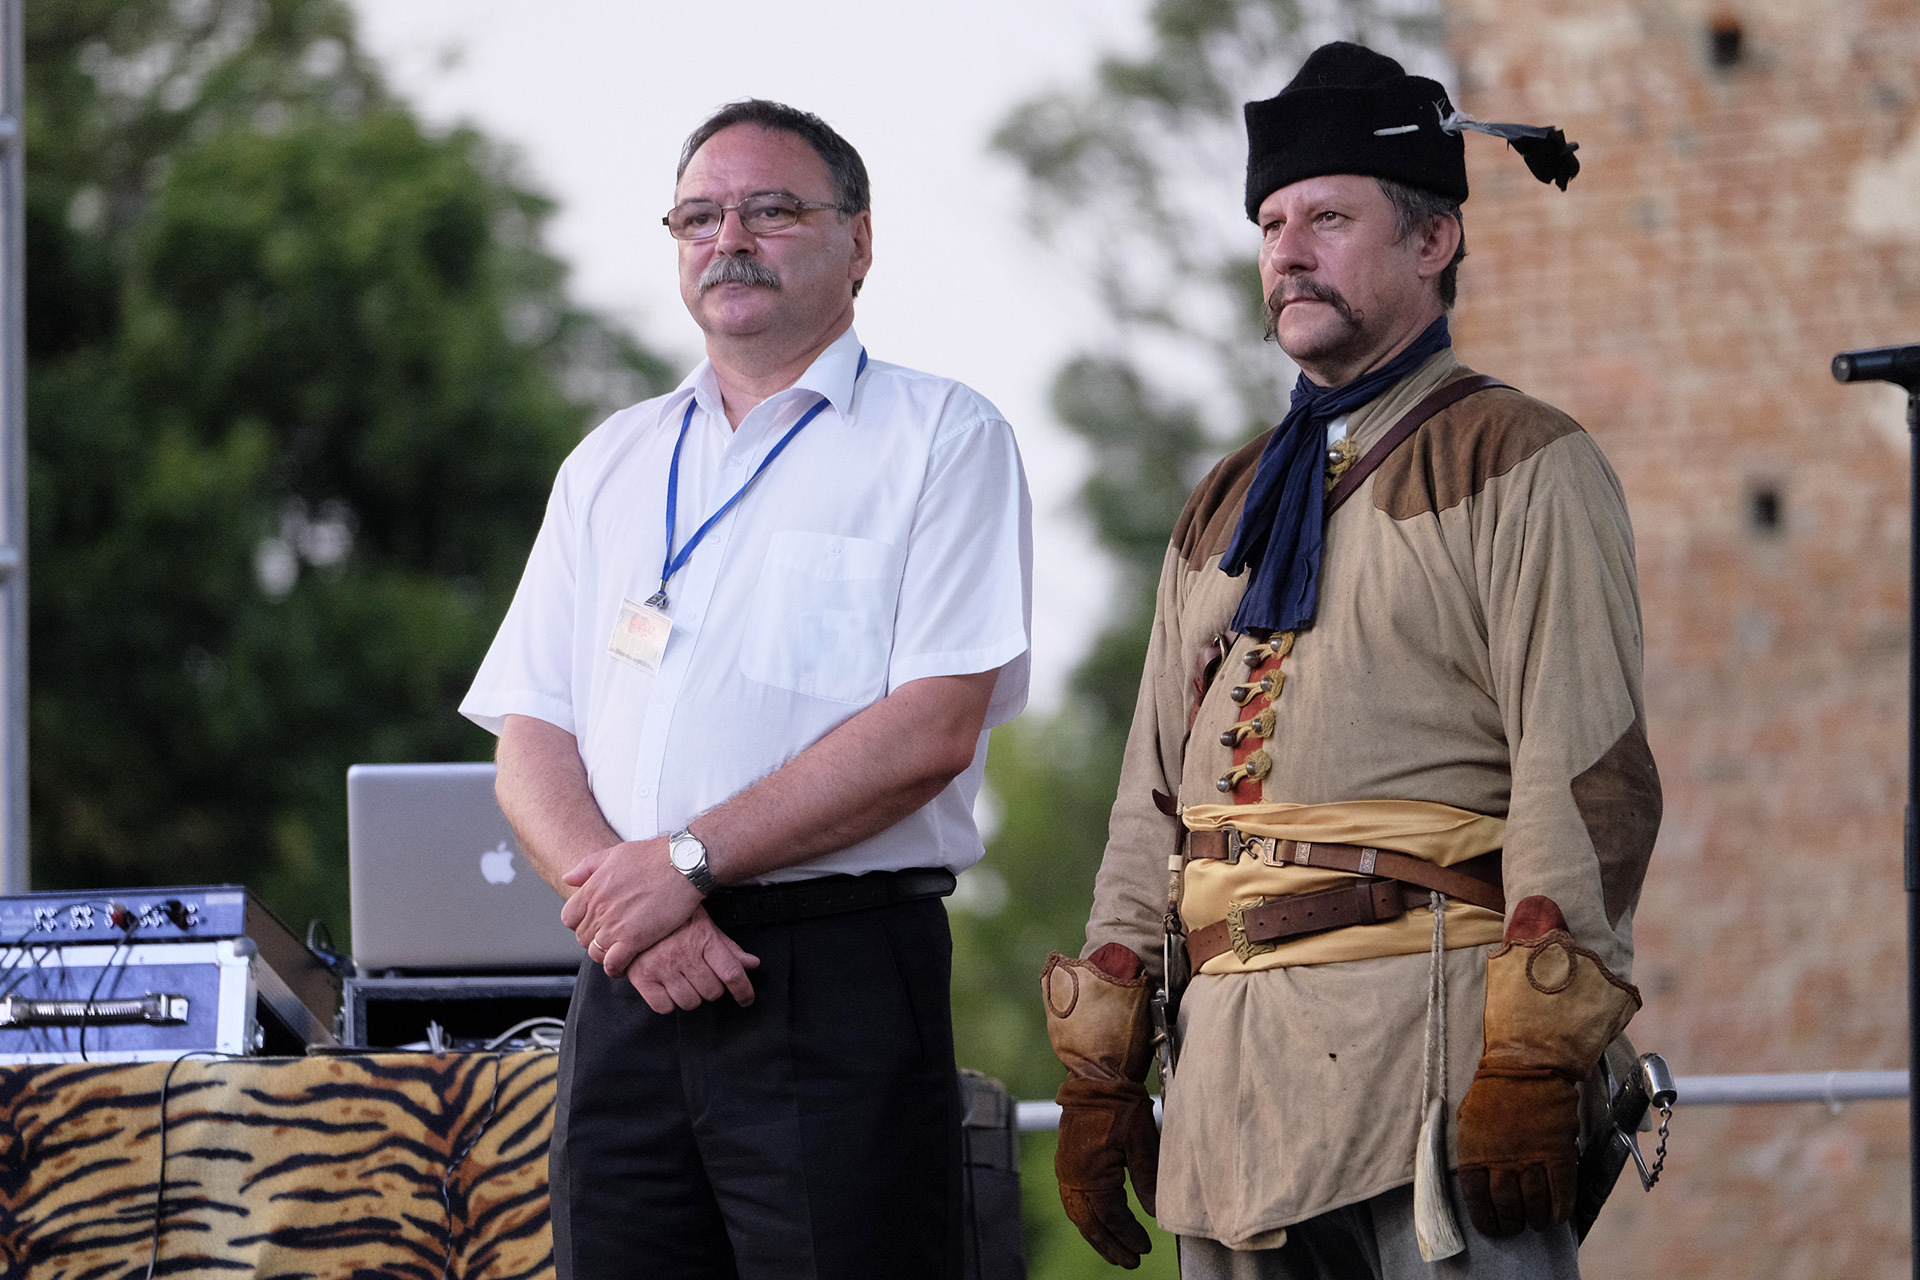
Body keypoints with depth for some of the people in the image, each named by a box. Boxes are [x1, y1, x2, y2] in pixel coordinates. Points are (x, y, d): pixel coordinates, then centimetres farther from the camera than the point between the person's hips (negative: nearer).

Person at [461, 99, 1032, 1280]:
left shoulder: (940, 438, 3)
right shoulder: (612, 465, 20)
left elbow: (932, 731, -9)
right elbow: (531, 742, 12)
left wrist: (690, 861, -12)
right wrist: (616, 894, -8)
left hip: (839, 982, -5)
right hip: (632, 984, 5)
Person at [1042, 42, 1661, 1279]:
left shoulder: (1524, 467, 0)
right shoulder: (1226, 510, 22)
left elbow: (1589, 774, -9)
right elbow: (1156, 797, 20)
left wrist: (1535, 1065, -18)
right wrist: (1099, 1072, 12)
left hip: (1432, 1042, -7)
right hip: (1231, 1061, 7)